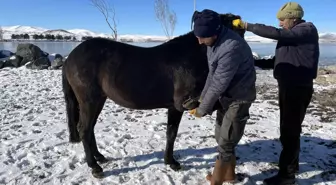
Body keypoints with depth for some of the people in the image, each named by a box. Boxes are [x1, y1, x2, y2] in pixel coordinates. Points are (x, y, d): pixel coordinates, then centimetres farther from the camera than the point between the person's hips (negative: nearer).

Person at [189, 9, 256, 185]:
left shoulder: (231, 47, -32)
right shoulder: (213, 41, -2)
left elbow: (219, 84, -27)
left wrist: (202, 110, -16)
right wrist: (202, 97, 7)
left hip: (239, 98, -9)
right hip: (225, 96, 9)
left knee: (225, 144, -1)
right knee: (221, 137, 19)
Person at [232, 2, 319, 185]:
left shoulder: (306, 30, -14)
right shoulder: (293, 33, 15)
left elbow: (275, 33, -28)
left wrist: (246, 25, -24)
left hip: (298, 88, -10)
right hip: (288, 86, 10)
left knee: (290, 130, -6)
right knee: (288, 128, 18)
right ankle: (291, 164, 33)